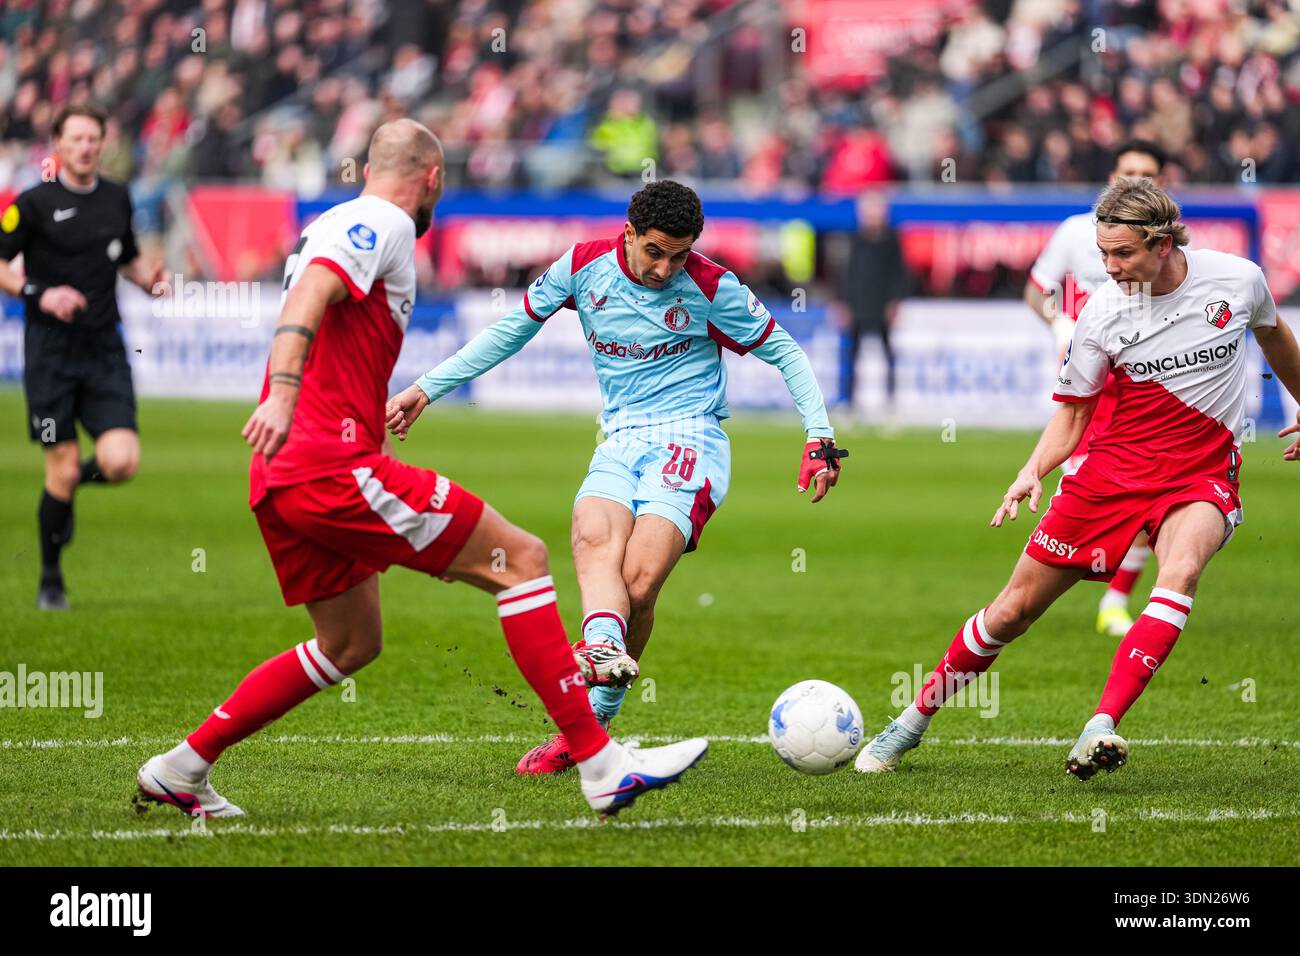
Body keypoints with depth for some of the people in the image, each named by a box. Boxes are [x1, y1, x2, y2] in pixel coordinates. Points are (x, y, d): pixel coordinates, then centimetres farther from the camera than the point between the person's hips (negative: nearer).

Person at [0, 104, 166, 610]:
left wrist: (150, 277, 3)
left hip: (104, 349, 3)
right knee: (62, 470, -5)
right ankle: (51, 579, 15)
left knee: (120, 461, -13)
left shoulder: (117, 198, 10)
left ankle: (76, 481, 24)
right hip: (51, 347, -3)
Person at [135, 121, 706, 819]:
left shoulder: (333, 224, 24)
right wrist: (282, 395, -36)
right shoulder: (383, 225, -5)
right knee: (522, 557, -7)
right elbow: (310, 295, -22)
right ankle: (601, 766, -13)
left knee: (351, 644, 22)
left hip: (281, 482, 10)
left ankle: (179, 768, 20)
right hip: (333, 466, -10)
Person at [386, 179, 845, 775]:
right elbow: (511, 331, 16)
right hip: (620, 442, 3)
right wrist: (426, 390, 15)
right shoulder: (585, 266, 4)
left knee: (639, 579, -24)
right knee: (593, 538, -31)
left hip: (689, 438, -3)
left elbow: (784, 353, 7)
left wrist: (819, 437, -3)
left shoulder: (712, 288, -4)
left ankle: (592, 721, -15)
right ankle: (604, 648, -59)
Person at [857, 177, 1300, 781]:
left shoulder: (1238, 279, -8)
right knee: (1016, 608, 1)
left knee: (1181, 571, -35)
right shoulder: (1103, 311, -9)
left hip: (1201, 477, -1)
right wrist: (1032, 472, -17)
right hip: (1115, 466, 1)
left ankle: (1101, 730, -42)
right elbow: (1072, 413, 1)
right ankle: (913, 721, 22)